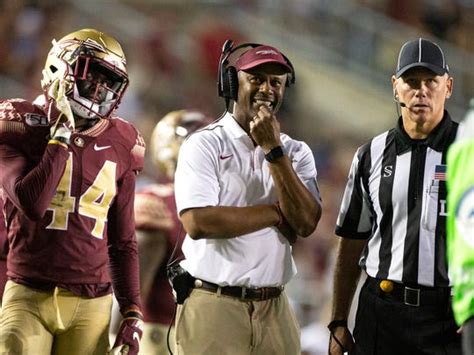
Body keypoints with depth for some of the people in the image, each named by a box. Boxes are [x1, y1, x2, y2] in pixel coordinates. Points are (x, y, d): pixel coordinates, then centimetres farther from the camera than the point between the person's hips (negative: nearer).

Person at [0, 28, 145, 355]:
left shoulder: (118, 147, 11)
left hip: (92, 304, 4)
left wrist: (132, 314, 11)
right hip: (30, 299, -3)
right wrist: (63, 135, -10)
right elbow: (32, 203, -18)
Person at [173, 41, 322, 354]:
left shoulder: (296, 152, 11)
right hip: (213, 305, -4)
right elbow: (197, 223, -16)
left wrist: (274, 151, -10)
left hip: (273, 308, 4)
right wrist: (276, 213, -8)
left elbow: (306, 223, -5)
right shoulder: (205, 145, -2)